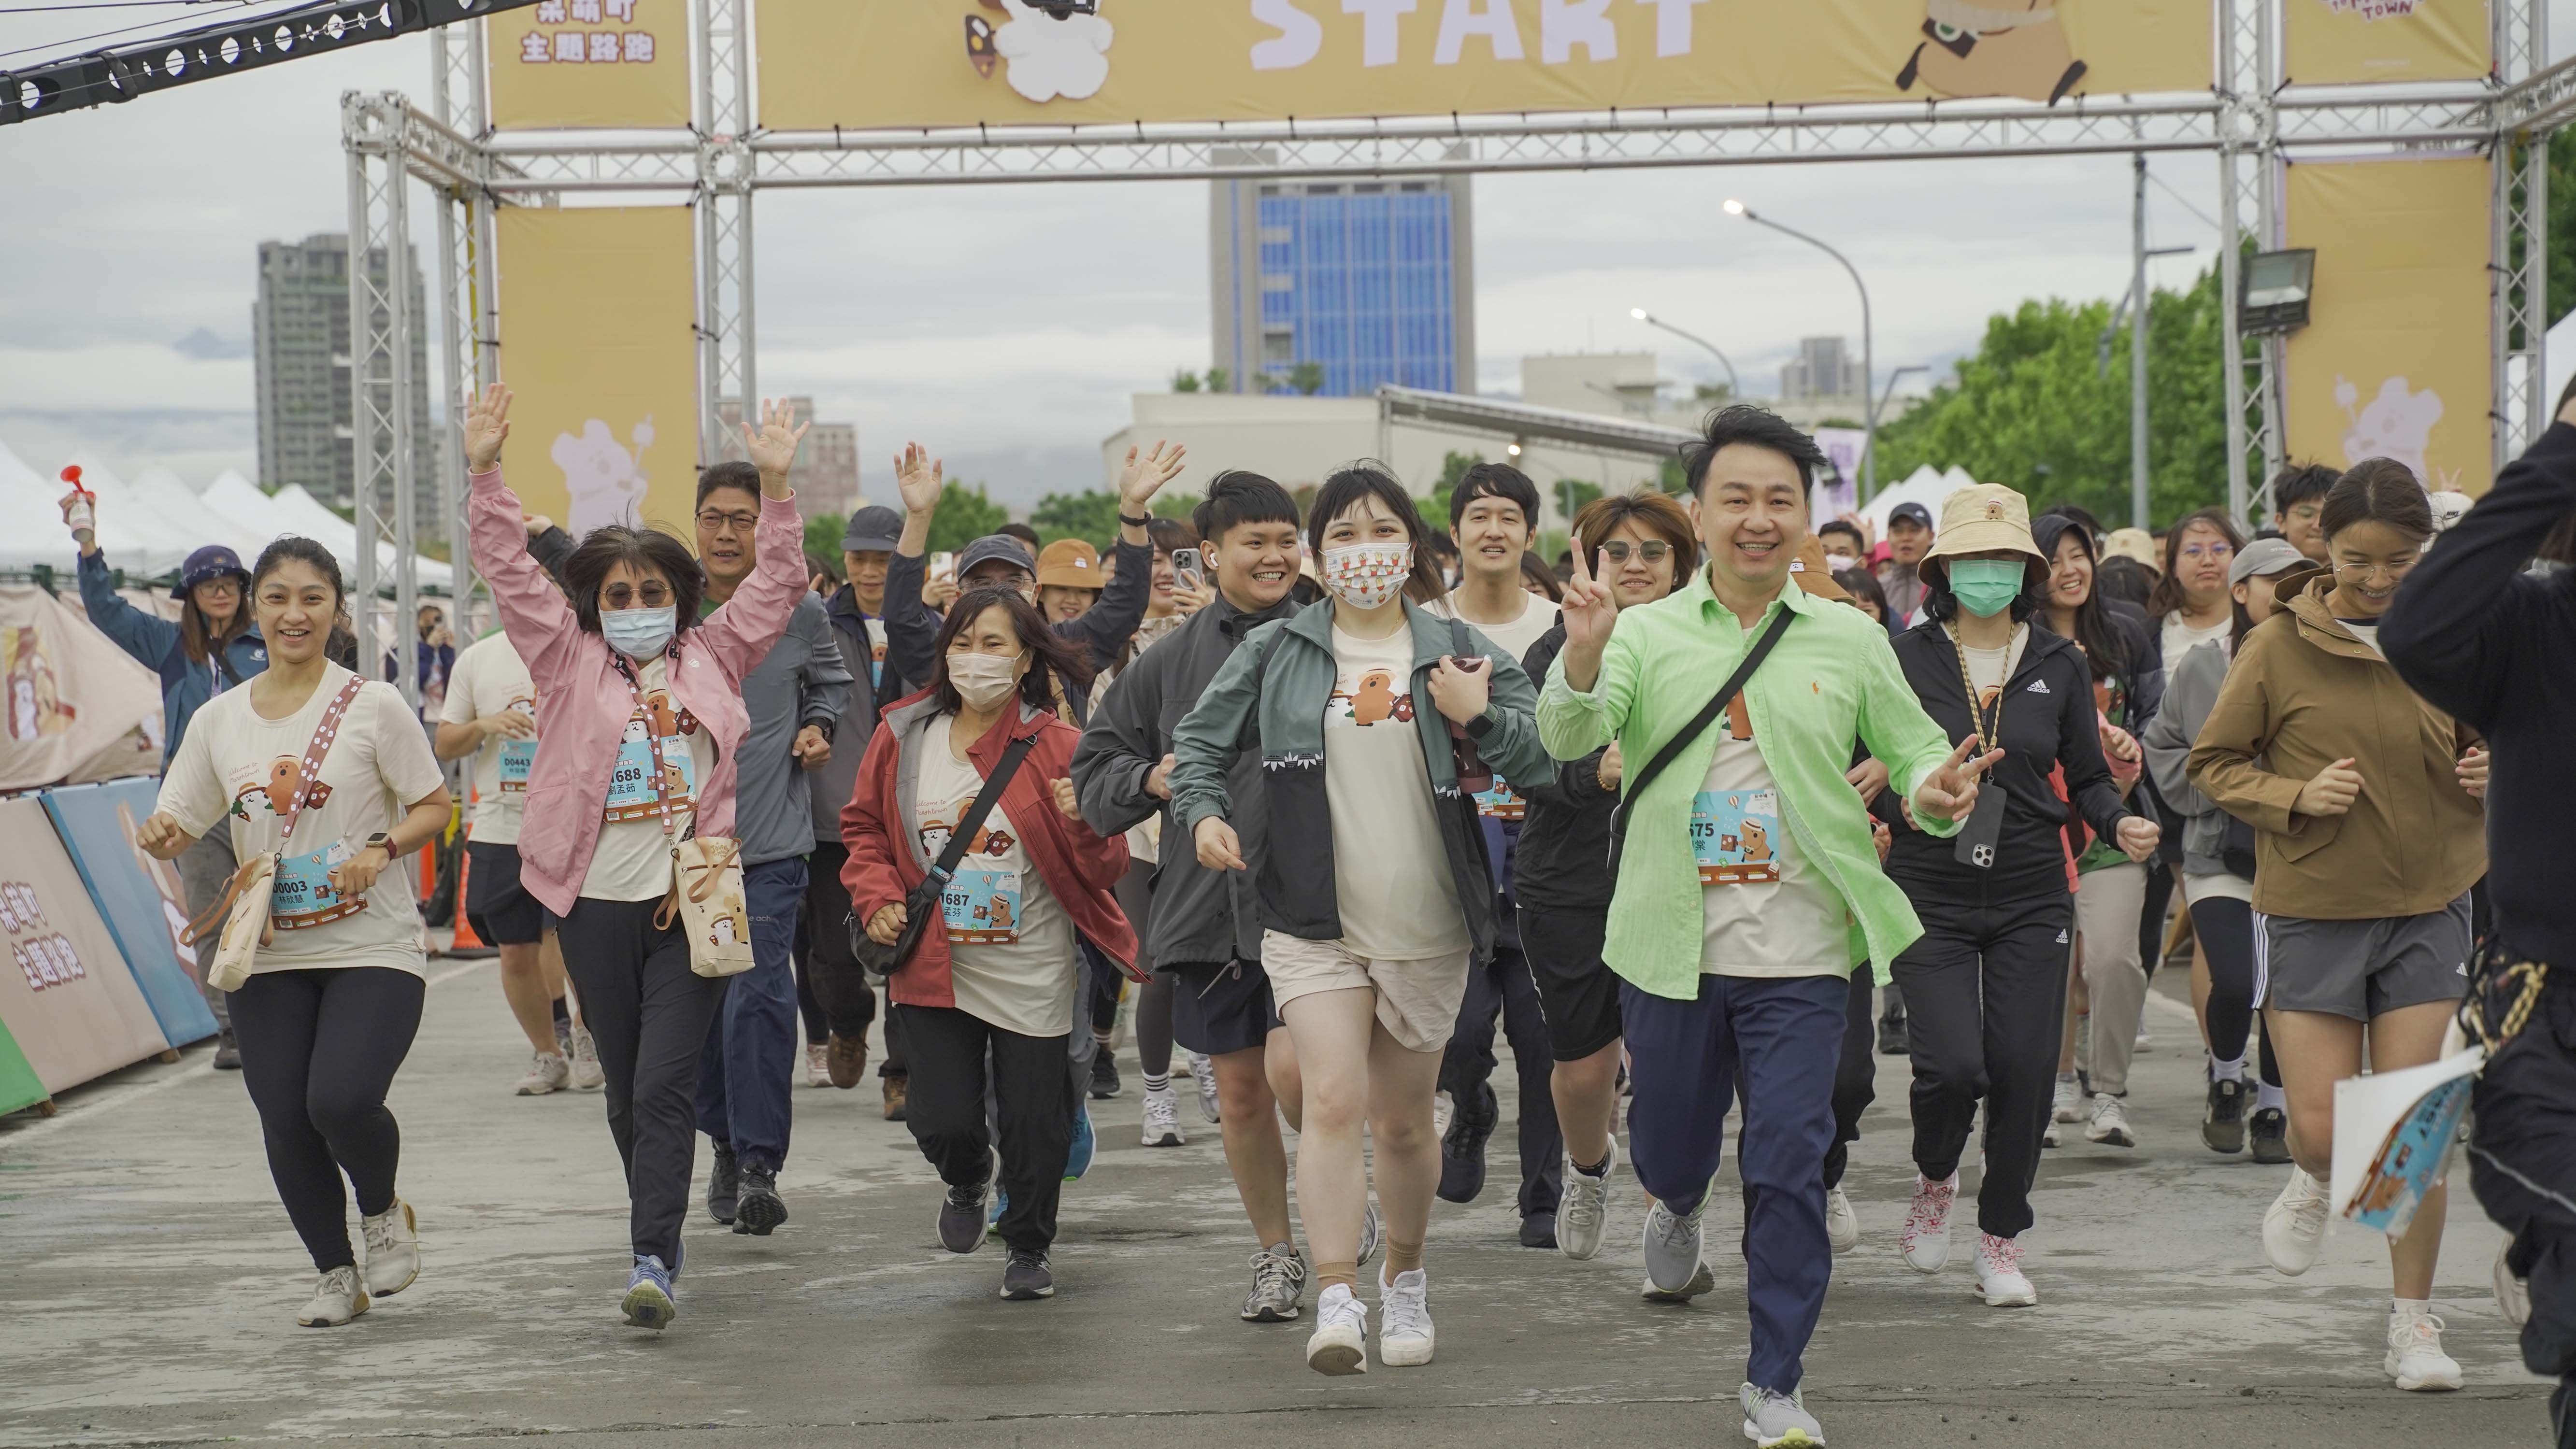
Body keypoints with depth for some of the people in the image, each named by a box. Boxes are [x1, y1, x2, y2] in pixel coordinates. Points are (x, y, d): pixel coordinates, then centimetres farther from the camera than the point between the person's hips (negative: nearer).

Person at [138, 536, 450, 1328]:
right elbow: (179, 828, 10)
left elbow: (433, 806, 2)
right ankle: (336, 1274, 23)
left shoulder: (373, 706, -3)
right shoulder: (219, 720, 7)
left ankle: (384, 1212, 13)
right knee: (285, 1122, 1)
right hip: (268, 956, 4)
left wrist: (382, 849, -17)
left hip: (373, 947, -4)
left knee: (342, 1100, -21)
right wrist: (159, 839, -13)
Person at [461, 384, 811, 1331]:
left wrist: (775, 486, 0)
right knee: (627, 1090, 10)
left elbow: (776, 584, 10)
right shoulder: (568, 661, 7)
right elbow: (509, 573, 1)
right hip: (598, 903, 1)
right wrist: (485, 475, -8)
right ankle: (661, 1242, 27)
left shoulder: (712, 657, 10)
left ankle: (653, 1261, -14)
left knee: (666, 1084, -10)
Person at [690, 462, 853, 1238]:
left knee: (759, 997, -13)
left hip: (771, 843, -2)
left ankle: (760, 1163, -7)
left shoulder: (801, 611, 1)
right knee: (696, 1000, 8)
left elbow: (830, 683, 20)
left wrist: (817, 728, 1)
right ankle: (725, 1139, 29)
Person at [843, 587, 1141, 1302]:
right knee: (941, 1122, -3)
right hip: (934, 969, 2)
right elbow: (865, 828, 15)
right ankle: (968, 1179, 36)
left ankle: (1030, 1249, 30)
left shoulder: (1057, 747, -7)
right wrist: (878, 898, 0)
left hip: (1032, 974, -2)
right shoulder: (903, 738, 0)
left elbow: (1103, 871, -4)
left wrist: (1083, 824, -25)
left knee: (1033, 1122, 4)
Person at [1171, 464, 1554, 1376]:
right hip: (1314, 925, -1)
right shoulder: (1276, 654, 3)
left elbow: (1544, 760, 0)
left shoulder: (1459, 651, 3)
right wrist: (1204, 812, -8)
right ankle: (1335, 1301, -18)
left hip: (1428, 931, 1)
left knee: (1403, 1121, 11)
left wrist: (1479, 720, -18)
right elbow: (1201, 742, 10)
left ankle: (1405, 1277, 33)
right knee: (1333, 1101, -17)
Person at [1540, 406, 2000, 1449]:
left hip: (1800, 954, 0)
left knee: (1788, 1165, -4)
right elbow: (1569, 737, -16)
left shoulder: (1850, 641, 2)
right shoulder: (1646, 632, -2)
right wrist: (1582, 656, -38)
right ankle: (1679, 1206, 53)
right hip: (1672, 947, 0)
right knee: (1670, 1145, 15)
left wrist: (1936, 788, -14)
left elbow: (1911, 749, 10)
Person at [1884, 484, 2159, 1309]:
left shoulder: (2059, 666, 7)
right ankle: (1934, 1179, 18)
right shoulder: (1904, 658, 0)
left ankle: (2002, 1240, 17)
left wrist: (2119, 825, -6)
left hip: (2031, 900, 2)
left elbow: (2087, 778, 13)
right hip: (1931, 894, -2)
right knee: (1951, 1064, -15)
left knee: (2024, 1072, -2)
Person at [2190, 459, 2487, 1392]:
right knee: (2322, 1130, -3)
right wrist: (2295, 797, -15)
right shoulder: (2278, 649, -6)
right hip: (2312, 911, -1)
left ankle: (2414, 1323, 14)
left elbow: (2497, 742, 15)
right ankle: (2315, 1185, 35)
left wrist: (2494, 775, -8)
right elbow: (2213, 763, 1)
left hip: (2428, 909, 1)